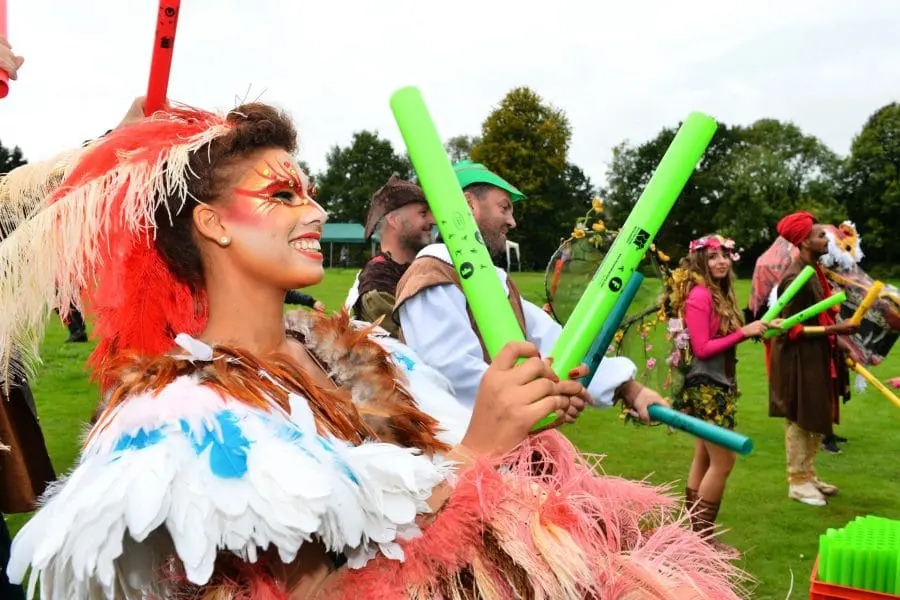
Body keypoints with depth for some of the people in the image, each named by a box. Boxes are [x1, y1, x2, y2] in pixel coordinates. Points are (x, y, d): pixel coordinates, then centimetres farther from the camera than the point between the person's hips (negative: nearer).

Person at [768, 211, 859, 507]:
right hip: (798, 360, -10)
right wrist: (834, 329, -24)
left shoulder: (814, 270, 8)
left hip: (817, 356, 10)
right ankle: (798, 482, 15)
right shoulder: (796, 278, -21)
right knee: (800, 420, 2)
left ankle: (809, 475, 30)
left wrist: (838, 339, 6)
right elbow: (791, 329, -22)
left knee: (817, 418, 17)